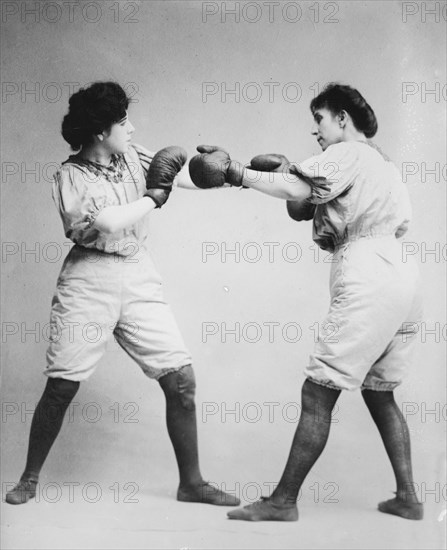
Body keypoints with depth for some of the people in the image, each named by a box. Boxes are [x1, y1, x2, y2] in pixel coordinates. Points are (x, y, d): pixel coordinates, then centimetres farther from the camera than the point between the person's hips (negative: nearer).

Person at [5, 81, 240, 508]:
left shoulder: (131, 155, 8)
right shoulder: (70, 177, -6)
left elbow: (186, 176, 7)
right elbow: (106, 223, -21)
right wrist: (153, 197, -10)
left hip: (139, 279, 4)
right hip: (88, 281, -4)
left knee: (181, 379, -1)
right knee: (60, 387, -1)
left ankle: (191, 483, 12)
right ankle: (29, 479, 20)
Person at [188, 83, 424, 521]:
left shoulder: (346, 153, -1)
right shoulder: (384, 164, 26)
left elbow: (298, 191, -16)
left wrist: (237, 173, -10)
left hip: (366, 283, -10)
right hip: (403, 278, 10)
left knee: (318, 393, -7)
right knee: (379, 393, 19)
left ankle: (283, 501, -3)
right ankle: (407, 497, 18)